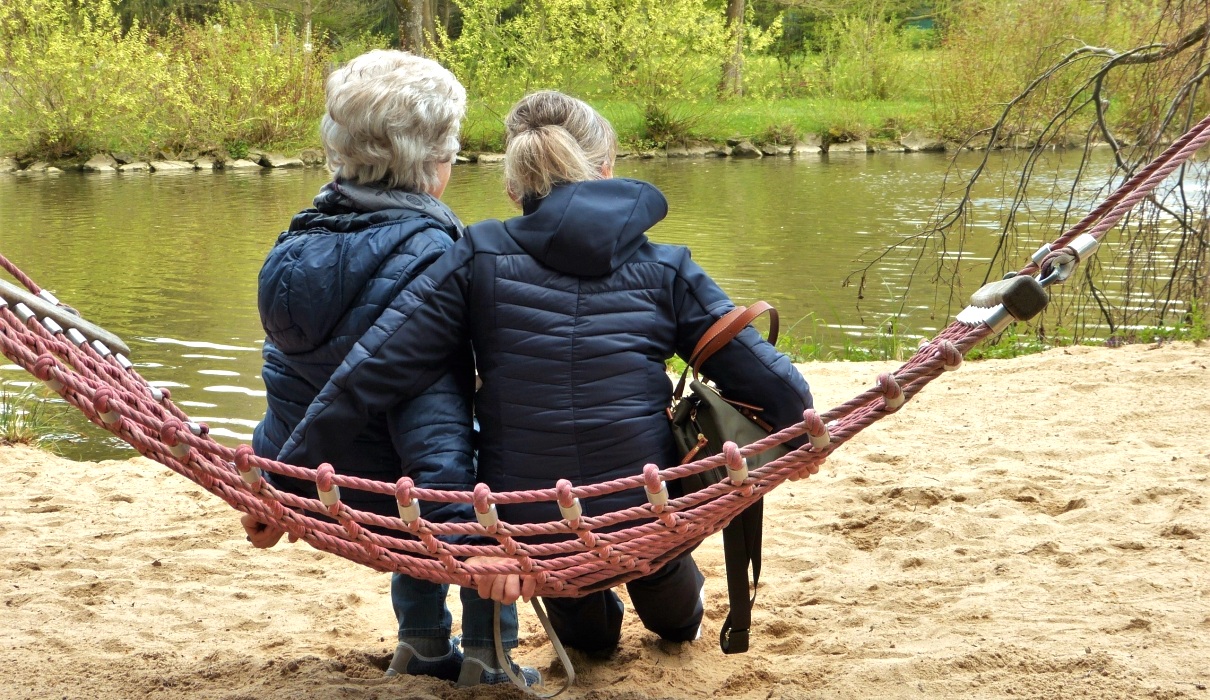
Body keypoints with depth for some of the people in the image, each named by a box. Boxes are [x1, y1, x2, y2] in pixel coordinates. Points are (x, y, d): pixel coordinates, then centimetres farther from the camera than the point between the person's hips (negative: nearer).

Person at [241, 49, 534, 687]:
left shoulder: (302, 240, 2)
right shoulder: (424, 254, -22)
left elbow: (288, 376, 10)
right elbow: (432, 403, -28)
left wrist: (273, 491, 18)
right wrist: (465, 529, -29)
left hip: (315, 489, 7)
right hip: (384, 492, -7)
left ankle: (422, 645, 35)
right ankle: (487, 658, 15)